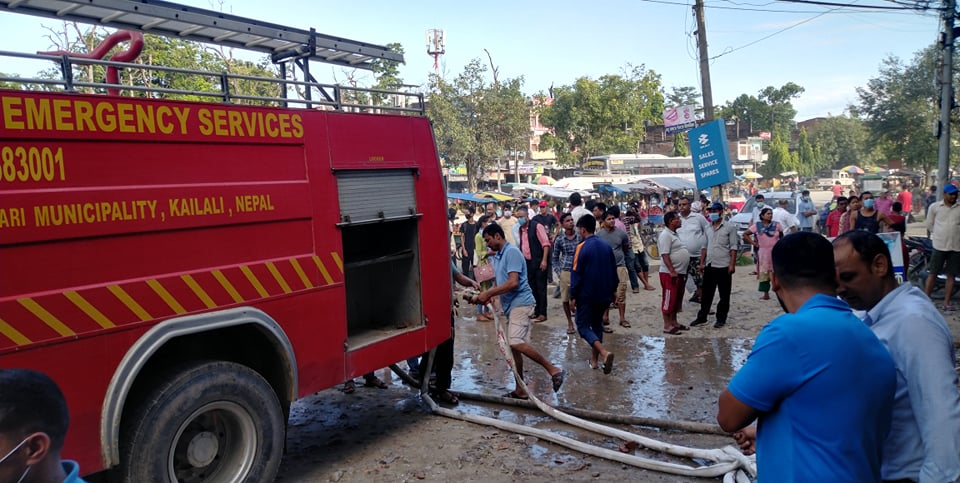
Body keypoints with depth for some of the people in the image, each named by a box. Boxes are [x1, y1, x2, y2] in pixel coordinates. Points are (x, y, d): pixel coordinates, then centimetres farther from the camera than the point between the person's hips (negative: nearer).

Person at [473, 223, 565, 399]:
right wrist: (484, 295, 4)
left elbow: (513, 282, -21)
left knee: (516, 342, -23)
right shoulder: (497, 257, 17)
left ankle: (553, 370, -13)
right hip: (510, 305, 10)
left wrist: (488, 294, -17)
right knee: (514, 347, 9)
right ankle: (520, 390, 15)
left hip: (520, 303, -10)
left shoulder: (512, 252, -12)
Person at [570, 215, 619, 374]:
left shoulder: (582, 247, -13)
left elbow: (576, 273, -14)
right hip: (604, 294, 6)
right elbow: (613, 271, 10)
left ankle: (604, 353, -21)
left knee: (583, 326, 0)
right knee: (597, 324, 20)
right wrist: (612, 290, 19)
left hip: (586, 295, -6)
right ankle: (594, 359, 22)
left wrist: (573, 296, -9)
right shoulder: (606, 246, 4)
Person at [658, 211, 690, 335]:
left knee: (677, 299, 16)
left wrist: (682, 271, 20)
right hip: (670, 273, -10)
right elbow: (665, 255, -22)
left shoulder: (675, 234, 16)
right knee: (669, 299, -4)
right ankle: (667, 326, 0)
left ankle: (674, 322, 25)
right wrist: (672, 271, -26)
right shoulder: (665, 235, -15)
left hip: (680, 273, 10)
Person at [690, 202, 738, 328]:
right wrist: (702, 262, 13)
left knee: (724, 295, 5)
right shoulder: (708, 228, 12)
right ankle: (702, 317, 17)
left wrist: (732, 264, -13)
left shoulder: (730, 227, -4)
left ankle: (721, 319, 14)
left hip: (723, 266, -5)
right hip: (709, 266, 5)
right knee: (706, 294, 10)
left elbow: (733, 247, -7)